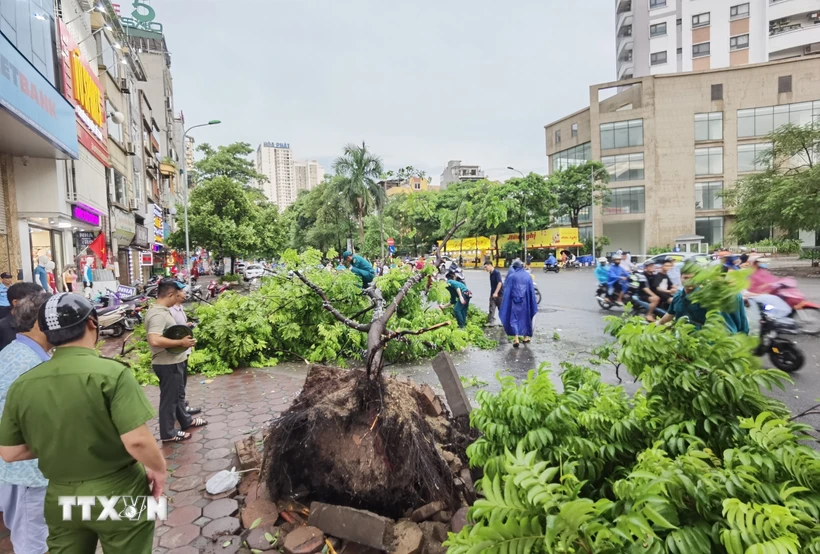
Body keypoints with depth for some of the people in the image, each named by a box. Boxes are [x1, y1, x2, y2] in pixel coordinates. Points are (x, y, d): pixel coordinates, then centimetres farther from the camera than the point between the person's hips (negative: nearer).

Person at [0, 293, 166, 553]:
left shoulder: (21, 385, -6)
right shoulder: (112, 373, -23)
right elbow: (137, 441, -26)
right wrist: (159, 468, -8)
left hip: (60, 499, 4)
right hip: (117, 494, -4)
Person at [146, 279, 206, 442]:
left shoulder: (162, 310, 7)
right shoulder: (158, 314, -25)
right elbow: (155, 340, -37)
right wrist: (181, 342, -28)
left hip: (174, 361, 10)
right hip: (167, 364, -10)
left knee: (178, 394, 24)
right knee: (169, 398, 5)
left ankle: (186, 420, 41)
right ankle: (168, 434, 19)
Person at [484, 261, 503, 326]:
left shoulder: (497, 272, -17)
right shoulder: (491, 274, 7)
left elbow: (500, 283, -25)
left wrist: (496, 293, -30)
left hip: (499, 294, -7)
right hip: (493, 294, 7)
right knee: (491, 308, -1)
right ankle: (491, 322, -3)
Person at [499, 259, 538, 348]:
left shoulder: (511, 276, -3)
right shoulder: (527, 276, 3)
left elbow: (507, 290, -4)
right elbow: (532, 291, 2)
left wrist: (506, 305, 1)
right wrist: (533, 305, 8)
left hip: (514, 301, -2)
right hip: (525, 301, 2)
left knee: (514, 318, 2)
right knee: (525, 317, 17)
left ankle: (516, 339, -12)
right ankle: (525, 337, 26)